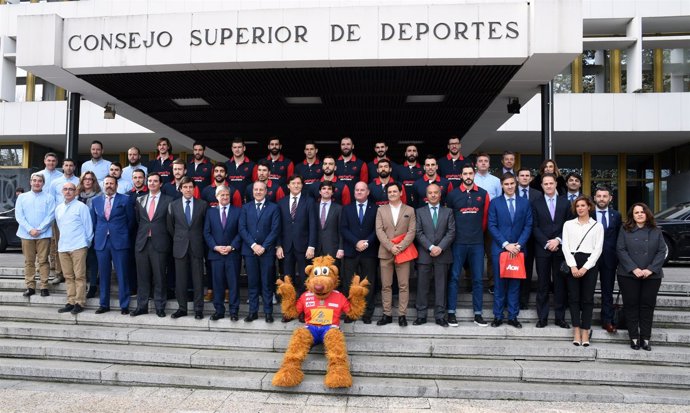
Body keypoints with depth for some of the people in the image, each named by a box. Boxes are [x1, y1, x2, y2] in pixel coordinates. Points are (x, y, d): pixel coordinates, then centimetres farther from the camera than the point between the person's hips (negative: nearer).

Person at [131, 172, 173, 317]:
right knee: (142, 276, 8)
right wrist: (141, 234, 9)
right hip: (141, 242, 3)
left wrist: (166, 239, 0)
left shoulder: (168, 200, 1)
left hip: (159, 243, -3)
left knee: (159, 277, 2)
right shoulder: (140, 200, 12)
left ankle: (160, 307, 12)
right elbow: (137, 220, 17)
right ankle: (141, 306, 19)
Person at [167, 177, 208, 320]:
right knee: (180, 280, 6)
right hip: (180, 247, 1)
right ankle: (182, 308, 16)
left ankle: (198, 309, 9)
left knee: (198, 279, 2)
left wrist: (199, 239, 7)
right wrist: (178, 239, 9)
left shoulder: (203, 204, 1)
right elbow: (170, 226, 12)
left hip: (197, 246, -1)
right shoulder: (173, 205, 5)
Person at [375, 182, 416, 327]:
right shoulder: (381, 210, 9)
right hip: (385, 253, 1)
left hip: (403, 252, -1)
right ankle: (387, 314, 12)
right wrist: (390, 247, -12)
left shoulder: (409, 210, 7)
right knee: (386, 285, 5)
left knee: (403, 285, 1)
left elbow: (412, 231, -1)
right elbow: (379, 230, 0)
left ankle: (402, 315, 8)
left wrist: (400, 247, -13)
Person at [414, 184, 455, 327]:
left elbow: (451, 232, 0)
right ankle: (421, 315, 11)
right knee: (422, 286, 2)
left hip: (442, 254, 0)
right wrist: (431, 247, -13)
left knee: (441, 286, 4)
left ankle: (440, 316, 11)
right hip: (424, 254, 0)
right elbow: (418, 233, -1)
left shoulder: (448, 212, 9)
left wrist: (440, 247, -12)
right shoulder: (419, 211, 7)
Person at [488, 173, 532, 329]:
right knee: (499, 284, 4)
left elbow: (528, 226, 3)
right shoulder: (495, 203, 3)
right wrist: (506, 244, -11)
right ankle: (498, 316, 12)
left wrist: (518, 245, -9)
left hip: (518, 249, 1)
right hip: (499, 249, -1)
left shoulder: (525, 203, 8)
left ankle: (513, 317, 15)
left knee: (515, 284, 7)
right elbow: (492, 226, -3)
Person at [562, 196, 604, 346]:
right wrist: (573, 266, -10)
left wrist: (585, 267, -10)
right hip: (572, 263, 1)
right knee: (573, 297, 1)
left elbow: (598, 249, 0)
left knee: (587, 298, 1)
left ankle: (585, 331, 6)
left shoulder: (597, 226, 7)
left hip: (589, 263, -1)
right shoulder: (568, 224, 9)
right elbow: (565, 246, 2)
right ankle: (576, 331, 5)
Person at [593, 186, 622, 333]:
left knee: (608, 291, 9)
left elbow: (619, 237, 7)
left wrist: (618, 257, 0)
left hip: (609, 259, 2)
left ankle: (607, 321, 16)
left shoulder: (616, 215, 7)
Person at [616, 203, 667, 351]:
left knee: (647, 306, 4)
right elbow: (621, 250, -4)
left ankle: (645, 338, 11)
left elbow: (662, 251, 1)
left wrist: (650, 269, -11)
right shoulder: (625, 230, 3)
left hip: (651, 276, 1)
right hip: (628, 275, -1)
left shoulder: (656, 231, 8)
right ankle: (634, 338, 10)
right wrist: (634, 269, -14)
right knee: (631, 306, 2)